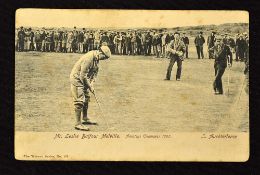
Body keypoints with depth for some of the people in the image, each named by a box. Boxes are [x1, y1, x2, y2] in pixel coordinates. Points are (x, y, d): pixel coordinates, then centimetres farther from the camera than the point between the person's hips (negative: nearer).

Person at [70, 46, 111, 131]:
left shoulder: (96, 58, 0)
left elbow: (95, 71, 12)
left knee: (86, 99, 18)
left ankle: (85, 119, 33)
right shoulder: (88, 58, -29)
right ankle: (78, 124, -6)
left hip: (84, 79, 10)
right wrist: (90, 87, -18)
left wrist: (92, 82, -2)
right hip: (77, 78, -10)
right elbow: (83, 75, -27)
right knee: (79, 101, -10)